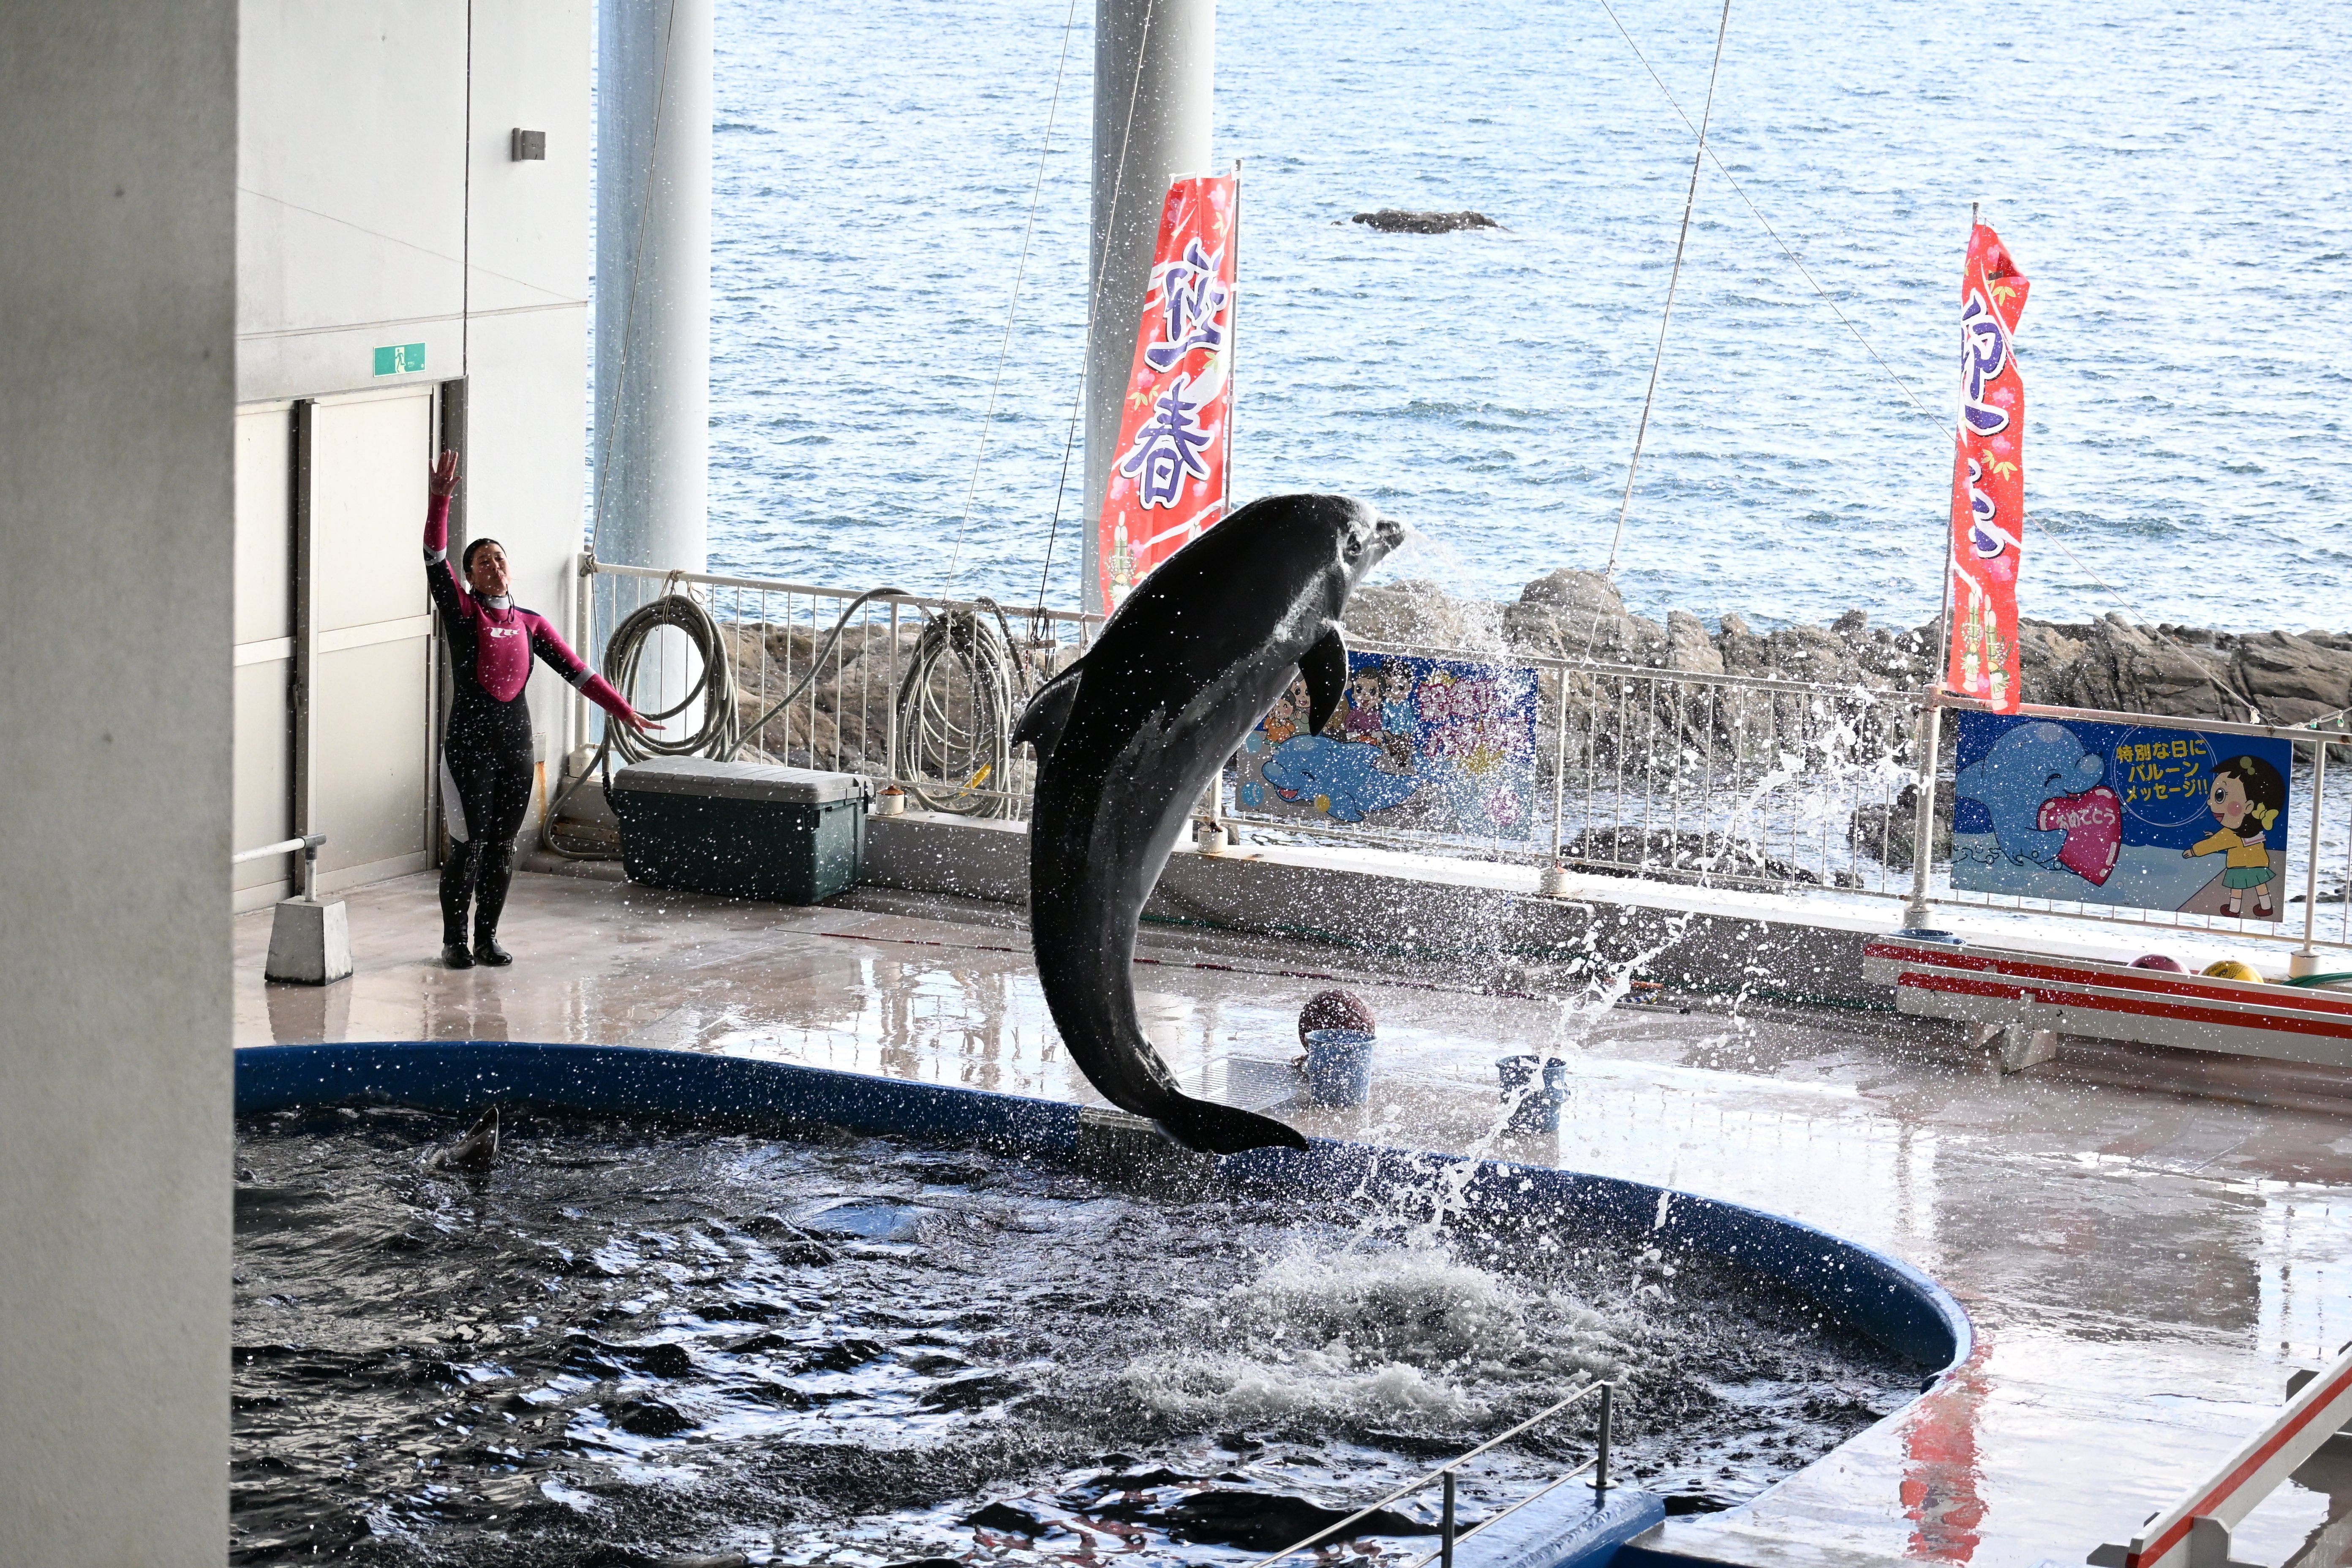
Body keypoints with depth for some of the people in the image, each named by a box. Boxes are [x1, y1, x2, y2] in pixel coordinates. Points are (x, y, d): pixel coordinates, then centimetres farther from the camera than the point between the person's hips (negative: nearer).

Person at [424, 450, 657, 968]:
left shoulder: (529, 623, 11)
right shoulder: (462, 612, -1)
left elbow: (573, 668, 10)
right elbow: (435, 558, -12)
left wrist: (621, 708, 4)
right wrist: (440, 499, -24)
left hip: (516, 744, 4)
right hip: (469, 744, -4)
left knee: (502, 846, 9)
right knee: (469, 843, -2)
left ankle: (488, 938, 19)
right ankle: (454, 941, 10)